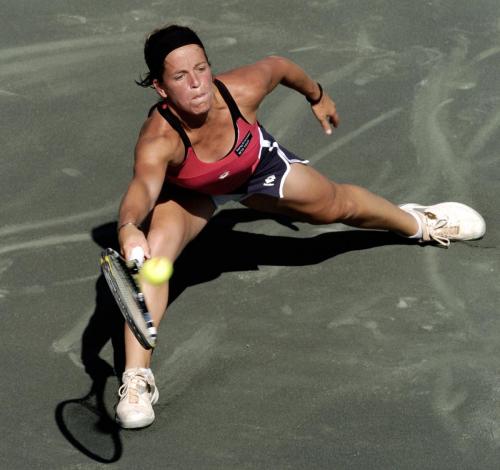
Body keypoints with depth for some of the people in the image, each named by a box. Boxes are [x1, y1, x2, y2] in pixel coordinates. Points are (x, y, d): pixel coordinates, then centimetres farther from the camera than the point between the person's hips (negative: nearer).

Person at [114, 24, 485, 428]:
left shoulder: (241, 89, -37)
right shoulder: (158, 140, -45)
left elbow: (277, 65, -13)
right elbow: (143, 188, -66)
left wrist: (317, 96, 7)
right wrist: (129, 228, -89)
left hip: (256, 167, 3)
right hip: (189, 194, -3)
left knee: (337, 205, 20)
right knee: (152, 253, -29)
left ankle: (416, 222, 55)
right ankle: (136, 379, -20)